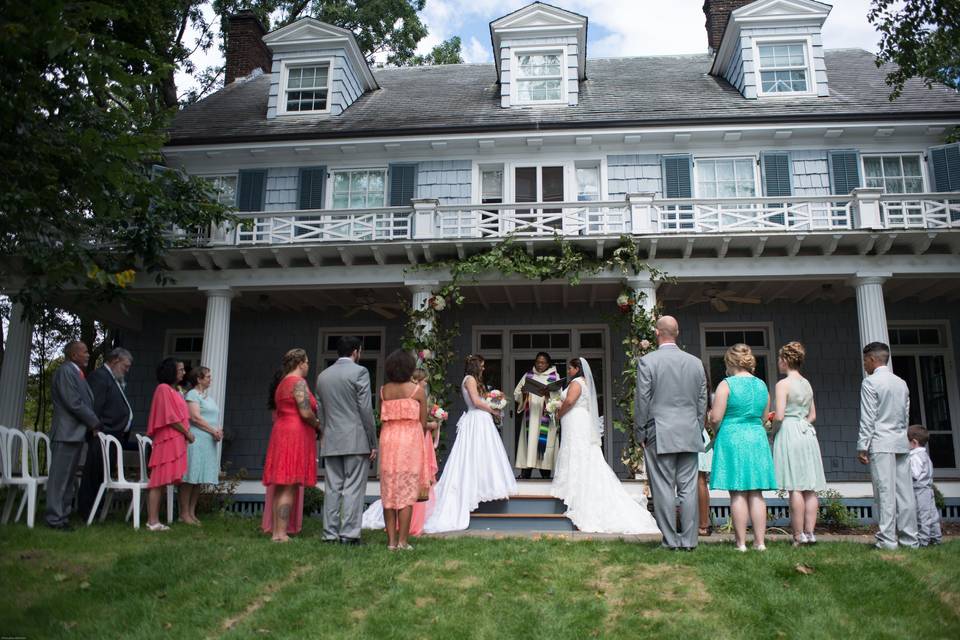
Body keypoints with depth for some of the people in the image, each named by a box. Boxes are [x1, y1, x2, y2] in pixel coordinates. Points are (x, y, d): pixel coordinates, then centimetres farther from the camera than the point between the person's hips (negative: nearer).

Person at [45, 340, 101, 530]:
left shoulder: (77, 373, 18)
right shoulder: (65, 371, -11)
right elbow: (74, 403, -17)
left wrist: (92, 427, 6)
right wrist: (95, 423, -9)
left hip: (77, 433, 9)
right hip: (66, 433, -9)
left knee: (69, 477, 12)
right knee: (59, 477, -5)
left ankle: (63, 515, 17)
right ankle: (55, 518, -1)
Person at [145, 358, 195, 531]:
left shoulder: (174, 391, 20)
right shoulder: (164, 389, -8)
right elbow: (170, 417, -13)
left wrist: (186, 433, 6)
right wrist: (187, 433, -7)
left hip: (176, 441, 9)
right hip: (167, 440, -9)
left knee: (162, 481, 7)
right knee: (159, 481, -8)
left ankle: (154, 520, 8)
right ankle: (153, 521, -7)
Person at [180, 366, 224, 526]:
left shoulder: (209, 397, 22)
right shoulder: (192, 395, -3)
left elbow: (215, 419, 22)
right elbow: (195, 417, -13)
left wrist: (219, 431, 1)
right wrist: (213, 431, -12)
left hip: (209, 442, 8)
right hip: (196, 440, -8)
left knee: (200, 479, 8)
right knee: (190, 478, -6)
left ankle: (192, 512, 12)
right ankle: (184, 513, -1)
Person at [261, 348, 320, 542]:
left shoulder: (281, 383, 18)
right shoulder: (298, 382, -9)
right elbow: (306, 412, -19)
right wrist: (317, 426, -1)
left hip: (280, 433, 9)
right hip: (296, 435, -9)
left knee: (280, 487, 10)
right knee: (289, 487, -8)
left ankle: (275, 530, 13)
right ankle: (281, 533, -8)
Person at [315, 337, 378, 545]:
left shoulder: (322, 375, 13)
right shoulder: (359, 372, -6)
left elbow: (320, 411, 13)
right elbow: (366, 410, -9)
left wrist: (325, 436, 18)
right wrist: (373, 443, -5)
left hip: (330, 442, 6)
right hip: (356, 441, -5)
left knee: (332, 488, 8)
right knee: (353, 488, -2)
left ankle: (330, 534, 10)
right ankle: (349, 534, -2)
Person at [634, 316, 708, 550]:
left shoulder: (647, 361, -6)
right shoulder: (696, 362, 7)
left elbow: (642, 401, -6)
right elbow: (702, 402, 11)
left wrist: (641, 434, 2)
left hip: (659, 436, -4)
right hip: (690, 436, 4)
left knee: (664, 489, 1)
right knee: (688, 488, 6)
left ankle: (671, 541, 4)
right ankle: (689, 540, 10)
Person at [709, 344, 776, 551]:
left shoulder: (726, 384, -9)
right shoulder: (762, 385, 9)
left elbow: (716, 418, -11)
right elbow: (764, 417, 15)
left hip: (732, 439, -5)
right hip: (757, 439, 5)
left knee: (737, 493, -2)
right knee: (756, 494, 8)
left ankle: (741, 542, 1)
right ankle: (759, 541, 8)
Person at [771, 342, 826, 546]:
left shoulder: (783, 384, -9)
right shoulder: (807, 384, 13)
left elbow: (779, 416, -14)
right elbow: (812, 415, 17)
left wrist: (769, 419, 5)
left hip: (789, 434, -7)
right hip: (807, 433, 7)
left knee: (795, 488, -6)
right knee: (810, 488, 6)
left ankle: (799, 536, -5)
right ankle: (809, 532, 8)